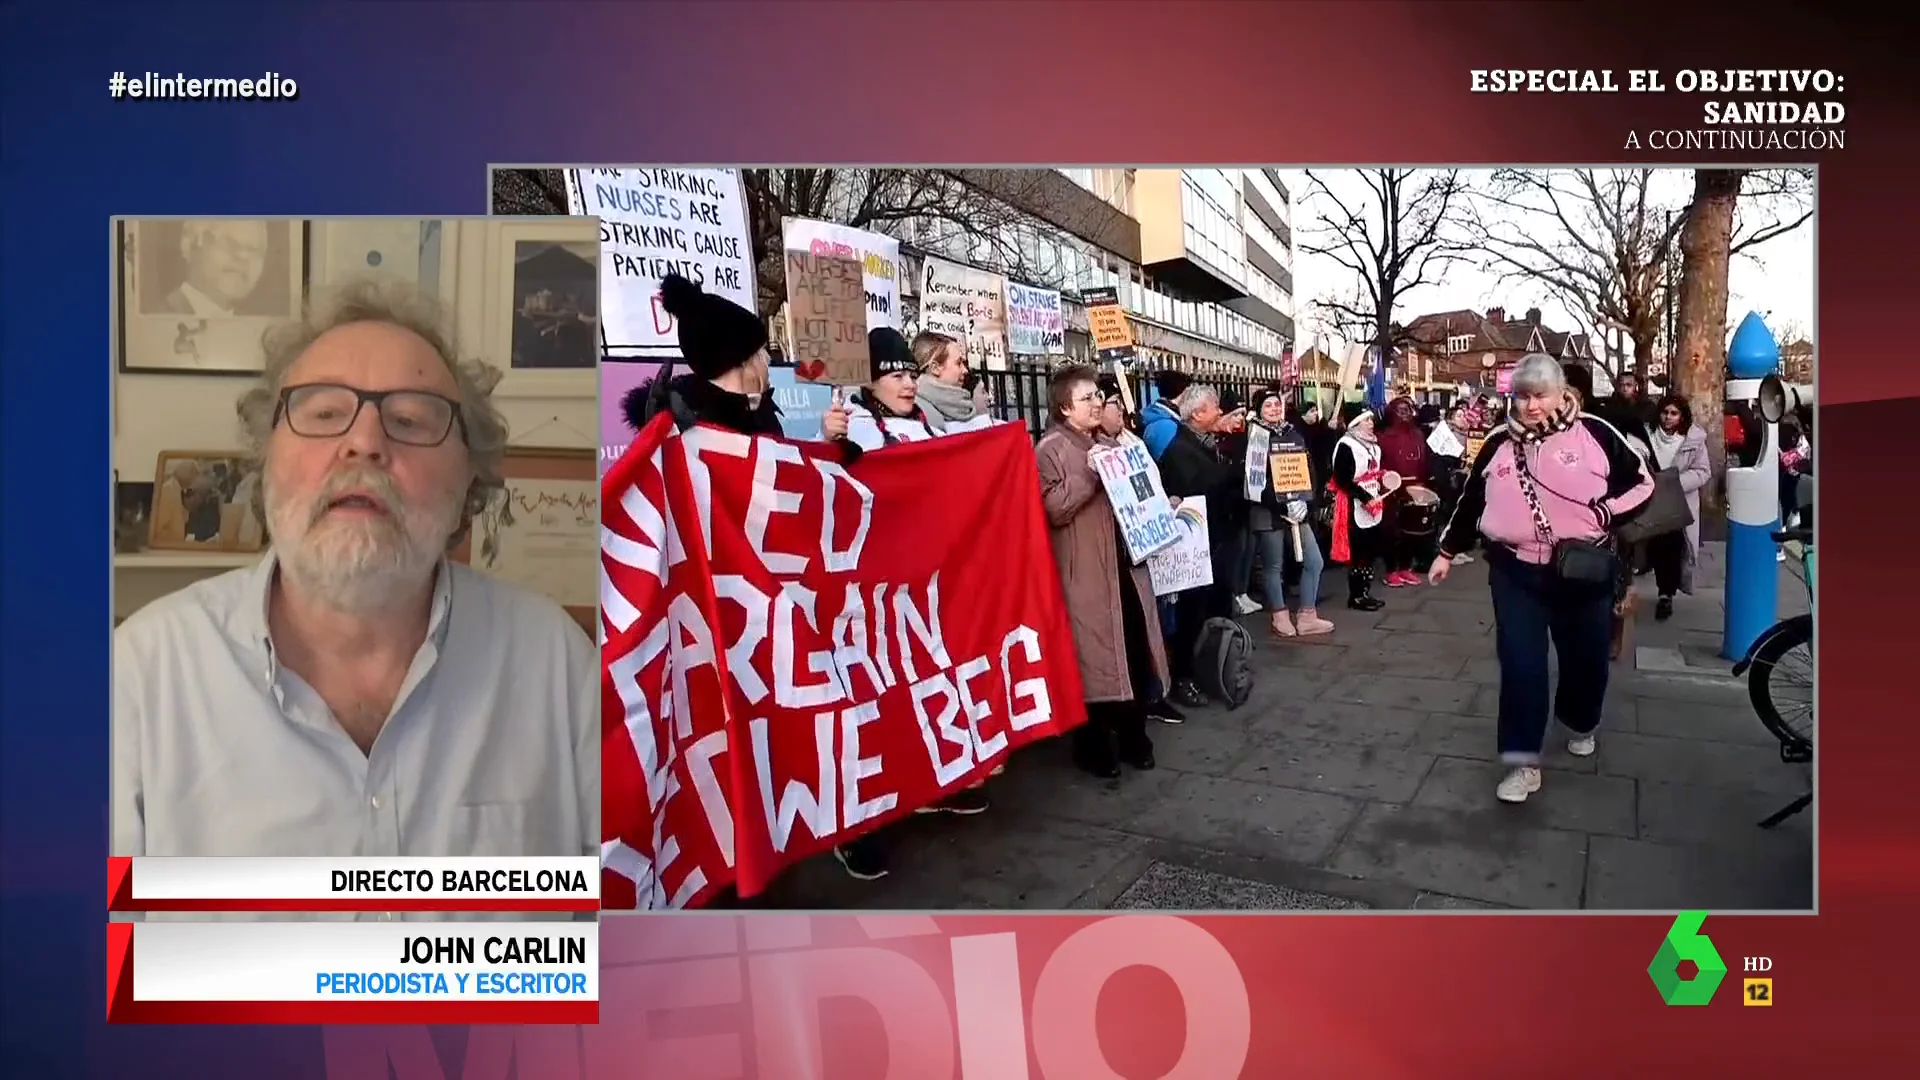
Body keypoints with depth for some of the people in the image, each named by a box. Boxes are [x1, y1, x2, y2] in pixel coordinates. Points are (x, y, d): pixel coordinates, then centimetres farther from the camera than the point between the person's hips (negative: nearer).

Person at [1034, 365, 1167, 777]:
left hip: (1125, 564, 8)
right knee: (1095, 658, -1)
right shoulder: (1050, 449, -7)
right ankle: (1094, 747, 12)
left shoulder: (1107, 443, 17)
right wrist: (1089, 473, -21)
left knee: (1136, 653, 10)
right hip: (1086, 575, -7)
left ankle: (1133, 736, 24)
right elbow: (1052, 509, -19)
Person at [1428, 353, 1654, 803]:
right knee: (1520, 664, -5)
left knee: (1586, 658, 15)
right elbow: (1471, 499, 12)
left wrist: (1603, 514, -15)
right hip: (1516, 572, 1)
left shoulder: (1594, 433, -6)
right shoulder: (1499, 444, 1)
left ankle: (1581, 726, 44)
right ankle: (1523, 761, 0)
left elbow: (1641, 482, 0)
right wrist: (1447, 552, 16)